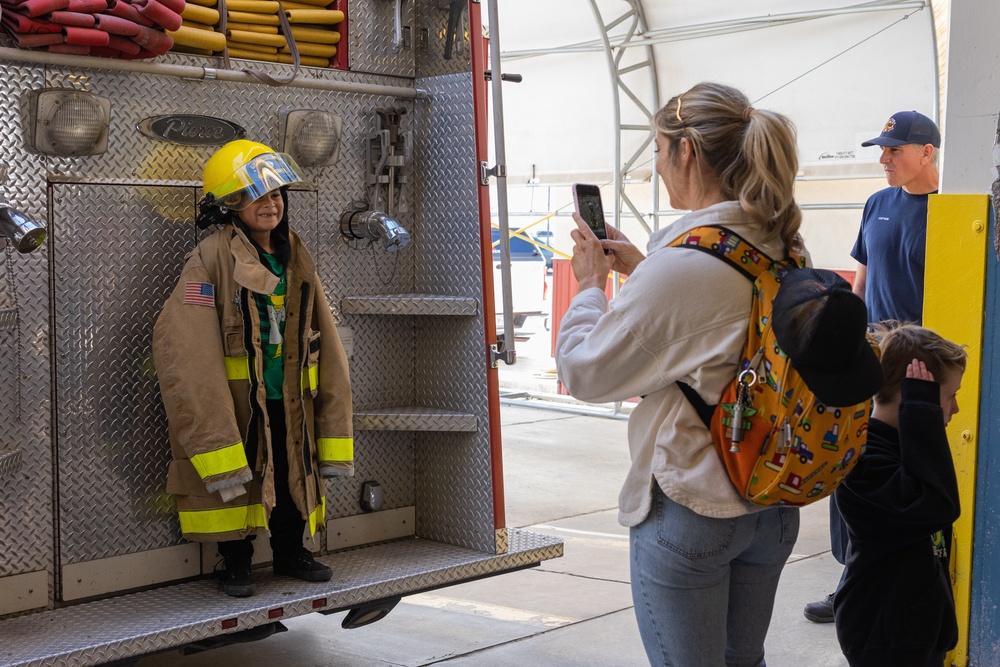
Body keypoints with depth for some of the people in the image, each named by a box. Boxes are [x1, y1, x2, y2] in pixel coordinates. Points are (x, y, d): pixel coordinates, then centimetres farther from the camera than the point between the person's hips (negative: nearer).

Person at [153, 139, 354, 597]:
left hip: (290, 404, 5)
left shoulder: (296, 259, 7)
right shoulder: (211, 260, -13)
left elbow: (325, 345, 9)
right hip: (232, 401, -5)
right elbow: (183, 349, -18)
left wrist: (335, 438, 5)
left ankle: (290, 552, 33)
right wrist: (215, 447, -23)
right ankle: (235, 562, 24)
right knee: (232, 483, 4)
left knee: (295, 474, 13)